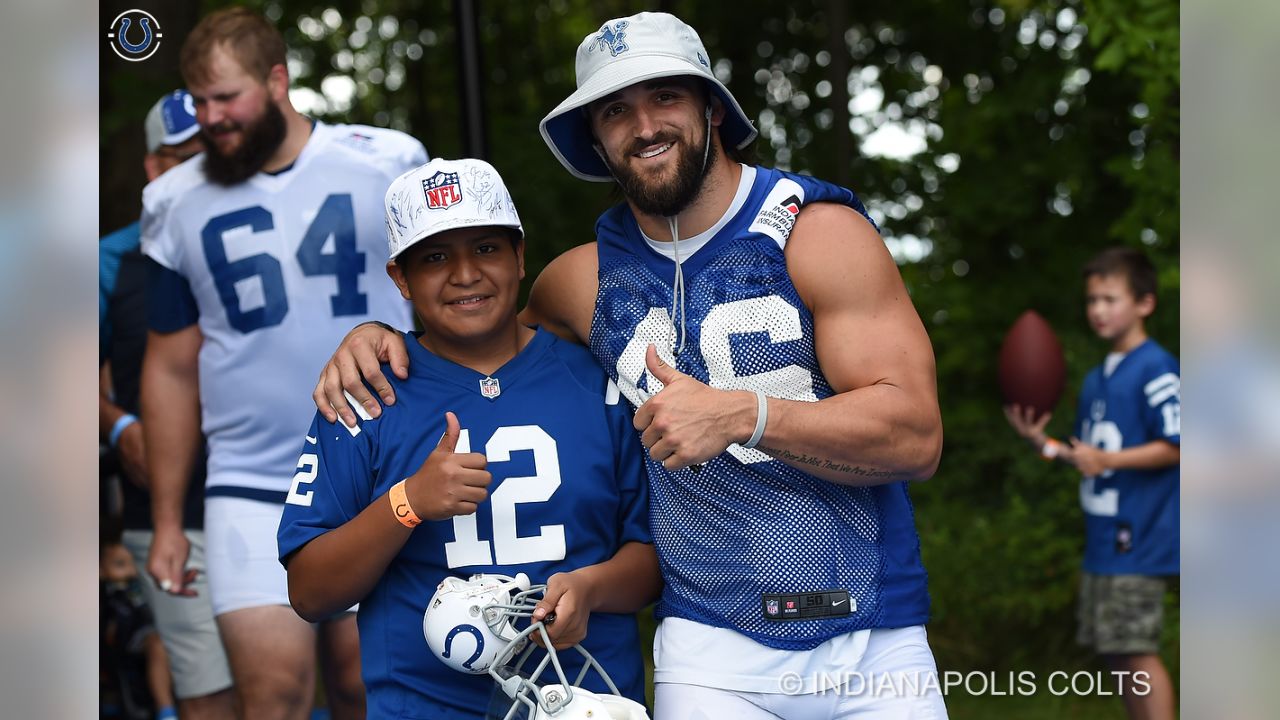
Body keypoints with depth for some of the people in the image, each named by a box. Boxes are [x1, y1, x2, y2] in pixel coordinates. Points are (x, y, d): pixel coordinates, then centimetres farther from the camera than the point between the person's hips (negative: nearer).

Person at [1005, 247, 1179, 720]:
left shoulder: (1157, 370, -11)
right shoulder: (1095, 379, 16)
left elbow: (1174, 447, -15)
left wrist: (1107, 460, -20)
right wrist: (1042, 442, 5)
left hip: (1139, 538, -9)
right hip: (1103, 538, 9)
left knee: (1136, 651, -7)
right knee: (1113, 651, 13)